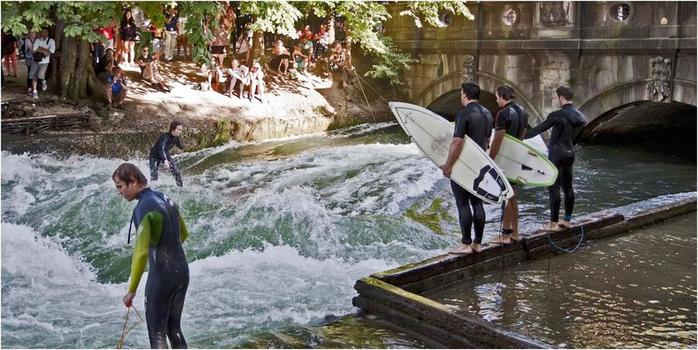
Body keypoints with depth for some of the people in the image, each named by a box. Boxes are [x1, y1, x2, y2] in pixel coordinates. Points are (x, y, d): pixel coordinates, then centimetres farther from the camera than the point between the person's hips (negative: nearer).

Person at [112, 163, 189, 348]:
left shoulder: (143, 209, -19)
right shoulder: (166, 198, 7)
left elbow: (141, 252, -26)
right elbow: (183, 234, 19)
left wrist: (131, 290, -21)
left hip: (161, 276, -8)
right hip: (182, 271, 8)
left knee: (157, 333, 4)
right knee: (174, 328, 18)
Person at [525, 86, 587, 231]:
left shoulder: (557, 115, -17)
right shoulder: (580, 116, 5)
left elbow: (539, 129, -15)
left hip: (557, 154, -7)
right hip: (570, 153, 7)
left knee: (554, 188, -3)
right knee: (568, 187, 14)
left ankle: (554, 223, -1)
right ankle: (567, 220, 22)